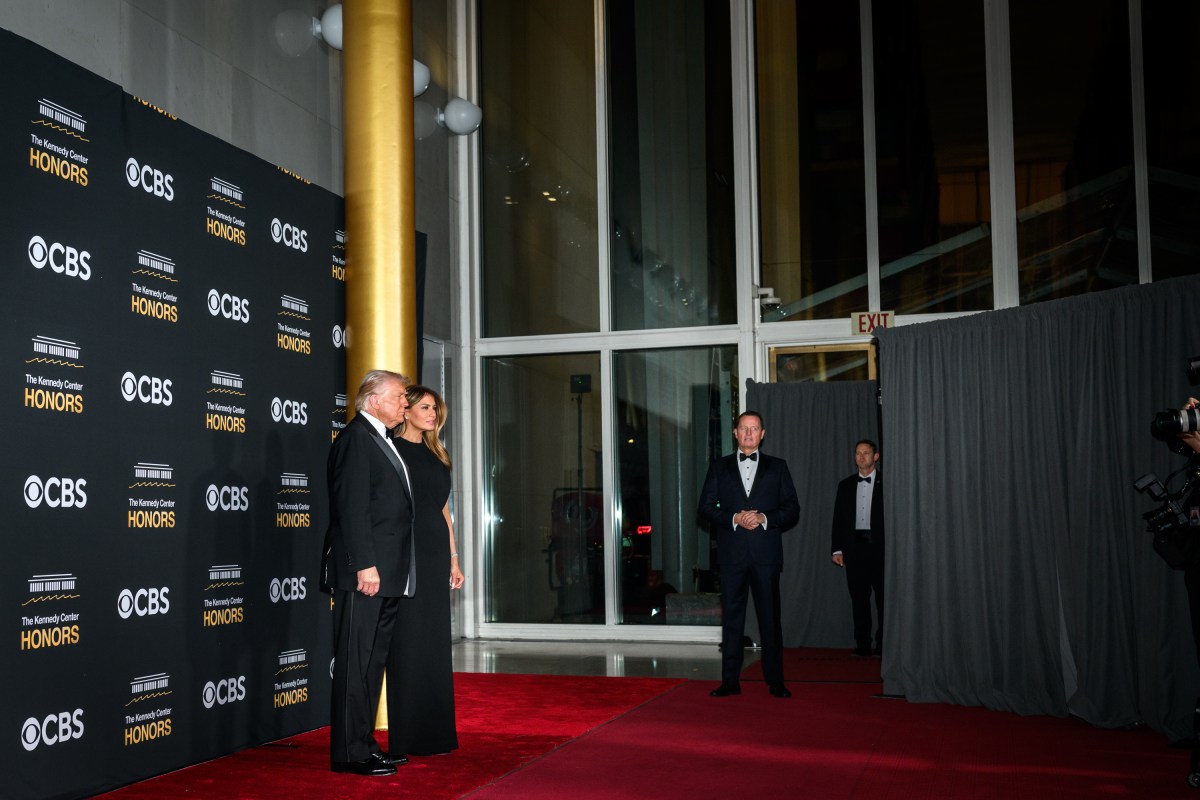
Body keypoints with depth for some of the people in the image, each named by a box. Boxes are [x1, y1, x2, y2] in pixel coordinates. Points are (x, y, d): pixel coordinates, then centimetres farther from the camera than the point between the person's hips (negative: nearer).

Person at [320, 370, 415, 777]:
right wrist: (365, 565, -23)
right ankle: (350, 753, 1)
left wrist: (389, 569, 16)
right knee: (355, 663, -4)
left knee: (373, 663, 14)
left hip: (386, 576, 10)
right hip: (363, 574, -10)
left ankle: (364, 744, 22)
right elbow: (352, 506, -18)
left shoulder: (382, 441, 20)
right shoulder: (355, 438, -10)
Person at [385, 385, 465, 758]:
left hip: (436, 554, 7)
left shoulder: (436, 456, 16)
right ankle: (406, 737, 4)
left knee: (436, 643, 9)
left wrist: (454, 559, 15)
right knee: (408, 643, -3)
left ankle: (436, 733, 16)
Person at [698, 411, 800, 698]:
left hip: (766, 553, -1)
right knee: (731, 617, 3)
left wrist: (764, 518, -10)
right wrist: (734, 519, -10)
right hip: (731, 553, 1)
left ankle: (775, 681, 7)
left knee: (770, 617, 1)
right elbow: (706, 507, 5)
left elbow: (792, 509, 7)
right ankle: (730, 681, 7)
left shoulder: (777, 467, 11)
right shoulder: (719, 467, 12)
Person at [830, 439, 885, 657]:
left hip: (880, 547, -3)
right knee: (859, 598, 4)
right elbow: (838, 518, 12)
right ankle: (862, 645, 9)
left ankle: (883, 645, 4)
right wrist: (837, 549, 4)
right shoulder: (845, 485, 14)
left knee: (883, 597, -3)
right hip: (854, 547, 3)